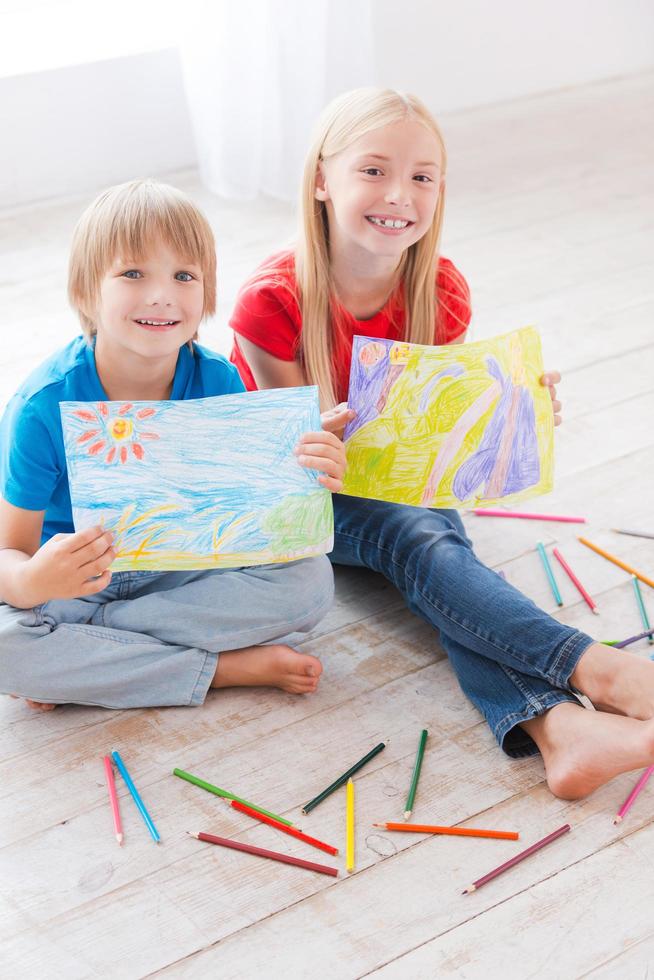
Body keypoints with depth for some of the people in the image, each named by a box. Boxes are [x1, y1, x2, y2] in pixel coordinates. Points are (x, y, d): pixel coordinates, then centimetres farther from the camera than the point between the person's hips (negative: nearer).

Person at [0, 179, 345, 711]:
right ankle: (226, 667, -20)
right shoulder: (45, 406, -22)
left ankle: (83, 647, -18)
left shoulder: (218, 381, -13)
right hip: (75, 579, -3)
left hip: (184, 570, 3)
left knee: (309, 578, -20)